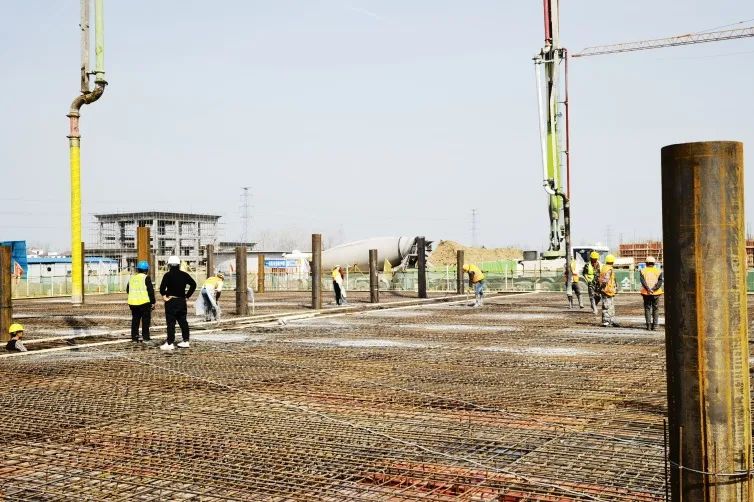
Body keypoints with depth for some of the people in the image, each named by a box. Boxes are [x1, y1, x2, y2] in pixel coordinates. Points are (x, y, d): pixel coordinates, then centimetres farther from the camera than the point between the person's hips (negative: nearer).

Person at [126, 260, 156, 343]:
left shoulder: (132, 277, 9)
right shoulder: (146, 278, -8)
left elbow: (127, 290, 17)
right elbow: (151, 291, -11)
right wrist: (153, 302, -5)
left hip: (133, 302, 5)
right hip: (144, 302, -5)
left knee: (135, 320, 13)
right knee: (146, 320, 3)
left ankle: (134, 337, 12)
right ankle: (145, 337, 1)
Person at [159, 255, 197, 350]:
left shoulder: (168, 275, -10)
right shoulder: (184, 275, 5)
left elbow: (162, 287, -18)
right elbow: (193, 284, 8)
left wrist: (164, 296, -1)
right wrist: (188, 295, 10)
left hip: (171, 301, -5)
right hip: (182, 301, 5)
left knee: (171, 322, -3)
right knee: (183, 321, 13)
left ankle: (170, 343, -4)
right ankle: (185, 341, 16)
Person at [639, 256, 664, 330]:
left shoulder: (642, 271, 3)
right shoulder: (658, 271, 4)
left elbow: (642, 281, -12)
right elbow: (660, 281, -9)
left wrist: (648, 289, -19)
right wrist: (653, 289, -17)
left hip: (646, 293, 0)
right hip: (656, 293, 0)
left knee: (647, 309, 8)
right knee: (655, 309, 8)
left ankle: (648, 325, 2)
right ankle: (654, 325, 4)